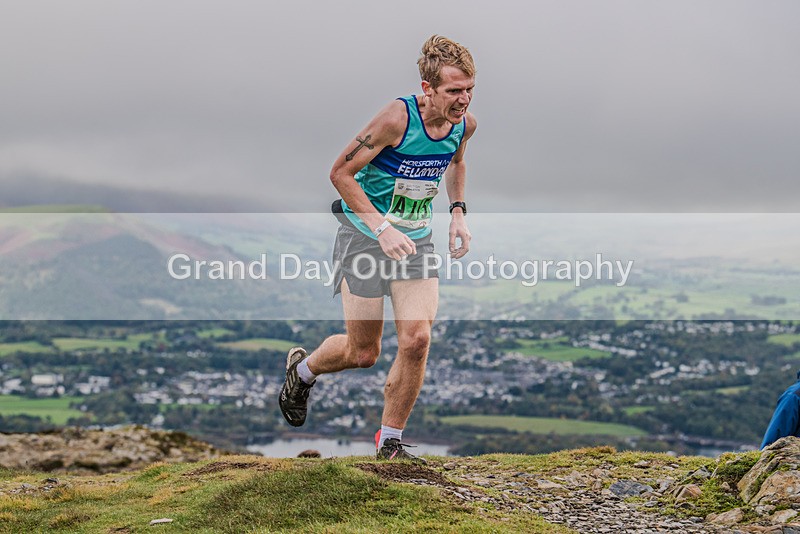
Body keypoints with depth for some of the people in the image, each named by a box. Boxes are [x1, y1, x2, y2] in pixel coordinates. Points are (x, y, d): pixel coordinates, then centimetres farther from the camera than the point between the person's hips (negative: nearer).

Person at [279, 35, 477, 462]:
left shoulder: (464, 124, -4)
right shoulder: (397, 118, -24)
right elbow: (341, 173, -17)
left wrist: (457, 212, 5)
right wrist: (382, 227, -24)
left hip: (417, 240, 5)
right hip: (364, 235, -5)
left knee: (416, 339, -12)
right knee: (363, 353, 2)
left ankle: (390, 442, 6)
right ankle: (302, 369, 37)